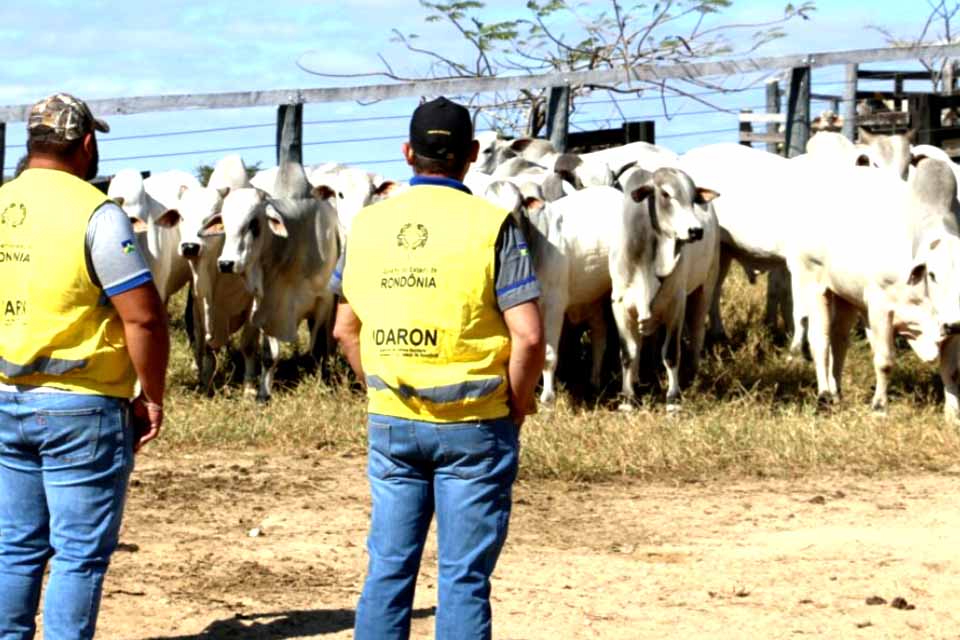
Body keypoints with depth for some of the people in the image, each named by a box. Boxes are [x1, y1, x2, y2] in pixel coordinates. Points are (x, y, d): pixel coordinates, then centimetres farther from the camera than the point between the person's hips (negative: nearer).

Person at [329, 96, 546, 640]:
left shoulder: (368, 225, 4)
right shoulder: (491, 226, -9)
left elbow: (346, 329, 11)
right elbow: (528, 335, -14)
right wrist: (517, 404, -1)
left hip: (390, 424, 4)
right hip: (474, 427, -4)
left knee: (388, 569, 11)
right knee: (464, 577, 2)